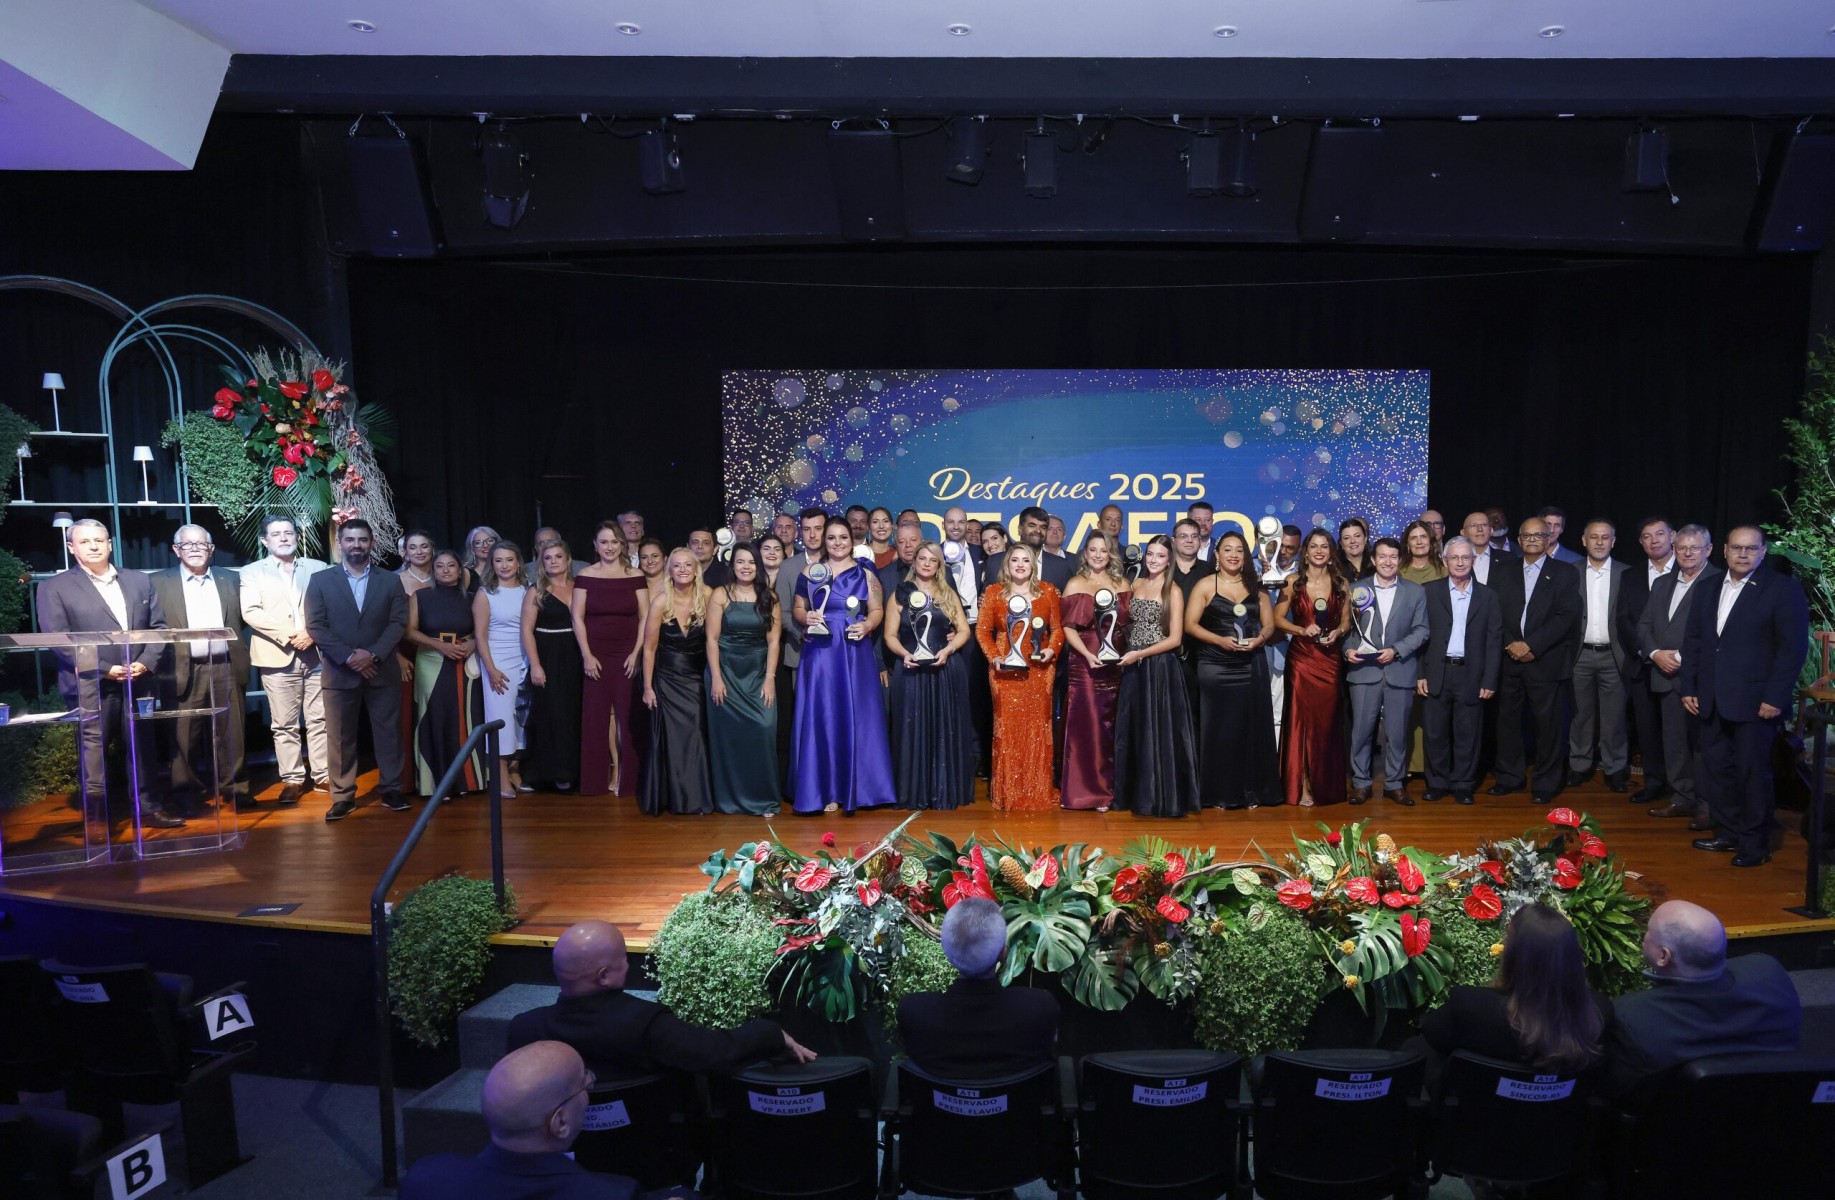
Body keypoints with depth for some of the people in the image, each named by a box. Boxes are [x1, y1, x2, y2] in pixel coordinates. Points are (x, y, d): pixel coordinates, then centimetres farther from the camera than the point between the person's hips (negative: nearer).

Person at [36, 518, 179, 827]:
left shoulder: (139, 581, 14)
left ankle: (147, 808, 19)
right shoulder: (54, 588, 2)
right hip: (90, 687, -4)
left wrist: (146, 662, -6)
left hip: (137, 682, 4)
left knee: (142, 748, 10)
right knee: (92, 752, 0)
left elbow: (159, 626, 11)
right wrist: (105, 669, -14)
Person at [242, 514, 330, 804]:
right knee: (284, 724, 2)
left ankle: (323, 775, 12)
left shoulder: (318, 568, 12)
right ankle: (292, 780, 8)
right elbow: (250, 612, -5)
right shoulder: (251, 572, 7)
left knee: (320, 719, 5)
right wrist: (287, 635, -14)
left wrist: (313, 633, -11)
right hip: (277, 657, -1)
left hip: (317, 654, 2)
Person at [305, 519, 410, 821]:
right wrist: (349, 656, -13)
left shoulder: (390, 581, 8)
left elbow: (398, 623, 0)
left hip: (382, 671, 1)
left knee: (388, 733, 4)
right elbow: (316, 626, -3)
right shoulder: (320, 580, 5)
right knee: (340, 738, 3)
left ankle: (391, 790, 13)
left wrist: (373, 654, -13)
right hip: (339, 672, -1)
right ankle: (343, 796, 9)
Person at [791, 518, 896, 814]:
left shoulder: (865, 574, 8)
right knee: (823, 716, -1)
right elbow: (797, 609, 11)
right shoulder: (810, 573, 9)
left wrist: (867, 625, -14)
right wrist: (806, 617, -11)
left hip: (856, 653, 0)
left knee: (857, 716, 0)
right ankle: (828, 790, 6)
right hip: (820, 652, 0)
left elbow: (877, 610, 6)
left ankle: (857, 787, 10)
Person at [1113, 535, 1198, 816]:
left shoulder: (1173, 591, -5)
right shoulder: (1135, 585, 11)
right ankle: (1137, 794, 17)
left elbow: (1175, 639, -9)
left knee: (1159, 731, -2)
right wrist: (1127, 651, 3)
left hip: (1160, 668, -5)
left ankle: (1163, 798, 7)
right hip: (1134, 668, 5)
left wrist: (1139, 654, -15)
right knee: (1133, 731, 8)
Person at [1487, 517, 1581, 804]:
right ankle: (1510, 778, 18)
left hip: (1546, 660, -3)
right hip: (1510, 660, 3)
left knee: (1546, 724, 0)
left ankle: (1546, 784, 10)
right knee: (1508, 721, 6)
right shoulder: (1505, 574, 13)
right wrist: (1512, 645, -9)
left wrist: (1531, 645, -13)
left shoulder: (1564, 574, 4)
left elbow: (1566, 616, -6)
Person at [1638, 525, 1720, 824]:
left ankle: (1706, 805, 7)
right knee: (1674, 742, 11)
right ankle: (1682, 799, 21)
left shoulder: (1719, 582, -6)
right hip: (1667, 676, 7)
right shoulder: (1662, 583, 17)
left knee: (1702, 742, -1)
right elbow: (1644, 624, 16)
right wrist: (1656, 653, -1)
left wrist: (1683, 657, -15)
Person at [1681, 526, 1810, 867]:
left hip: (1755, 701, -5)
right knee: (1716, 768, 12)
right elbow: (1693, 641, 14)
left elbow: (1794, 647, -9)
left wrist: (1775, 697, -15)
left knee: (1753, 772, 2)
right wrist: (1689, 687, 8)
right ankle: (1728, 833, 25)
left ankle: (1756, 844, 14)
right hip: (1713, 700, 5)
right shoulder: (1708, 589, 11)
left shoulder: (1783, 589, -5)